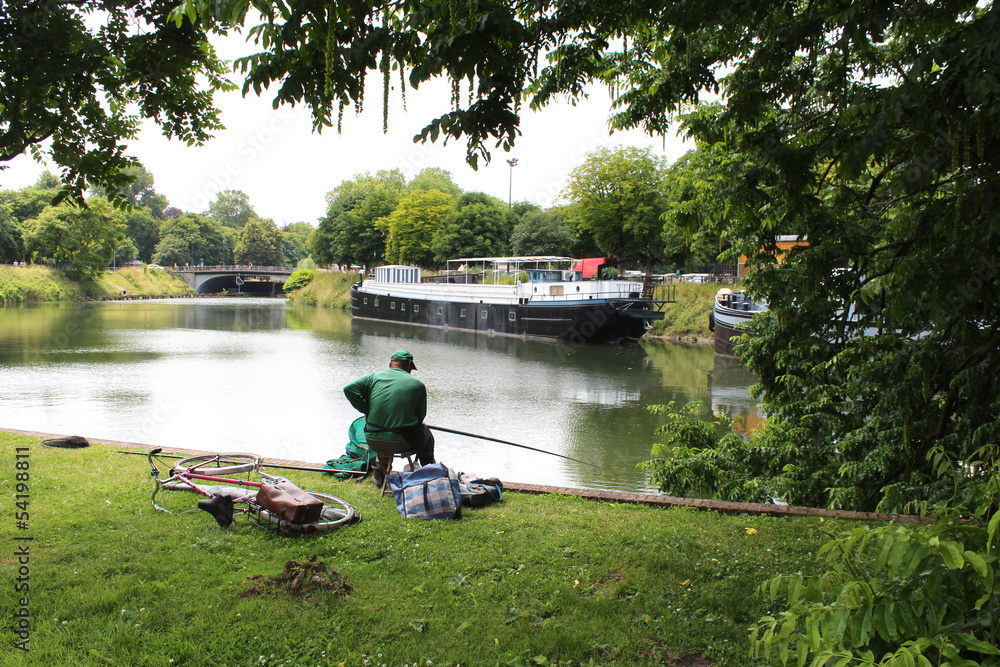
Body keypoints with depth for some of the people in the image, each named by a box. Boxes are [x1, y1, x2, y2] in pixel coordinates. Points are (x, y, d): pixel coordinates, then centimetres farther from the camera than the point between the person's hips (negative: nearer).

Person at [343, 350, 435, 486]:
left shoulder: (374, 377, 5)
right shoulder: (417, 384, 0)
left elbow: (349, 389, -6)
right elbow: (420, 416, 5)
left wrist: (366, 410, 1)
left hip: (373, 443, 3)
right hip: (402, 443, -2)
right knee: (424, 430, 29)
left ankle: (379, 475, 38)